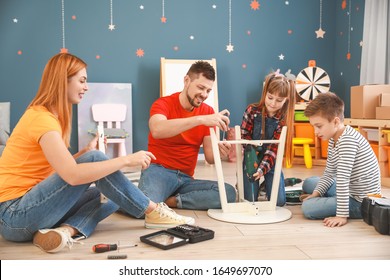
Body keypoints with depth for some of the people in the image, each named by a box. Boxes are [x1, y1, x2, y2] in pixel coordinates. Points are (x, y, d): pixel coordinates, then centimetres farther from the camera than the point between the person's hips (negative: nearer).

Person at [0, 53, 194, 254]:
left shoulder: (49, 115, 12)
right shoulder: (42, 118, -18)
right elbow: (72, 175, -30)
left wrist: (85, 152, -4)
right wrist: (126, 160, -24)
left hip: (28, 206, 9)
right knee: (94, 159, -19)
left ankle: (66, 230, -21)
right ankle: (153, 212, -8)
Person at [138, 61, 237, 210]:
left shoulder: (208, 112, 6)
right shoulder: (163, 104, -5)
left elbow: (209, 157, 4)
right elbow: (157, 130, -31)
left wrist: (219, 151, -22)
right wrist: (200, 119, -35)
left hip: (186, 179, 5)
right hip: (158, 171, -5)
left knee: (229, 192, -21)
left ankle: (171, 201, -14)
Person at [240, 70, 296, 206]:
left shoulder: (284, 119, -12)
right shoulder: (252, 110, -12)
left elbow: (274, 148, -17)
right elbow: (244, 136, -9)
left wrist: (262, 169, -31)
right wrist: (252, 163, -24)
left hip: (271, 162, 1)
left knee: (279, 201, -6)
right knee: (250, 199, -7)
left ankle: (266, 184, 26)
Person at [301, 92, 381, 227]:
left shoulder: (348, 140, -25)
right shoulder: (334, 139, 7)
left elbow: (342, 179, -29)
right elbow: (329, 173, 12)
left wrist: (342, 215, -29)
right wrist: (317, 193, -1)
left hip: (361, 201, -10)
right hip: (350, 190, 10)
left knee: (308, 207, -20)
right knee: (308, 183, 20)